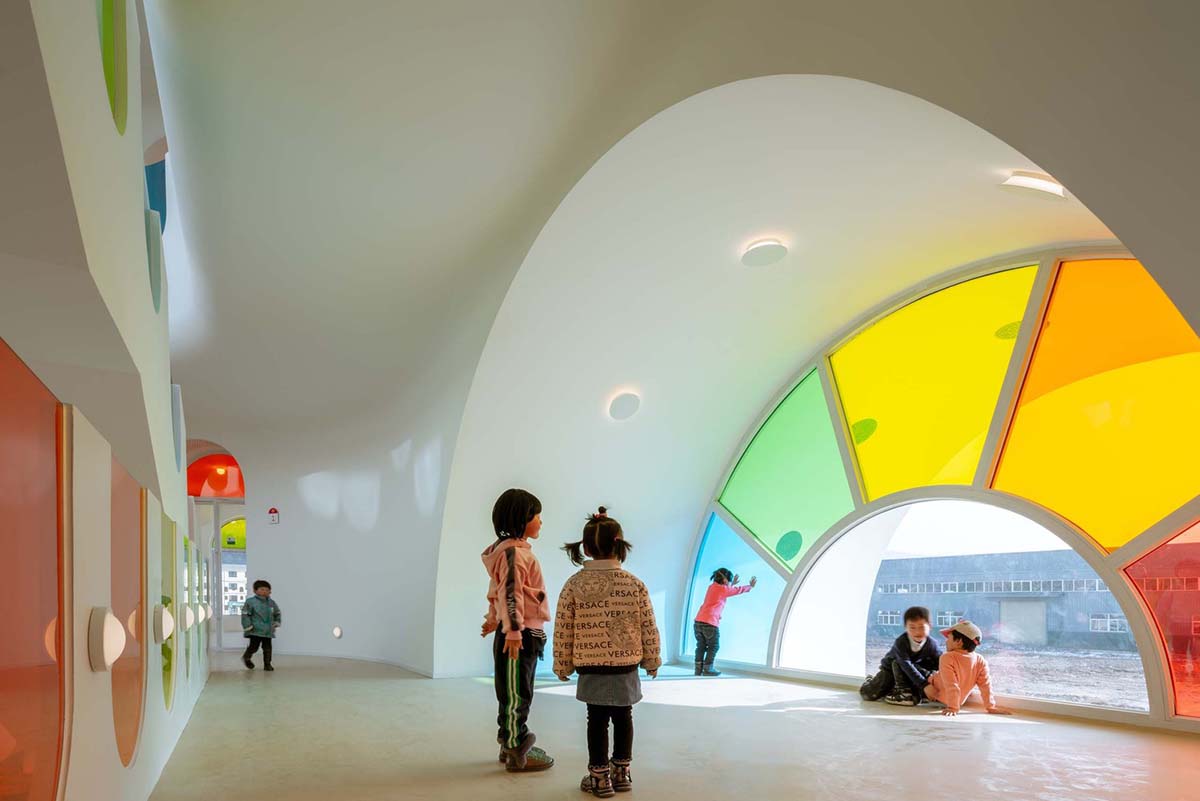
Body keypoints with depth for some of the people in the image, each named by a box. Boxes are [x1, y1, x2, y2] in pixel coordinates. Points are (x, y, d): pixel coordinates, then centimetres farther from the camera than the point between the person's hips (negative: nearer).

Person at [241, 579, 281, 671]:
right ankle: (246, 657, 29)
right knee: (254, 646, -1)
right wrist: (248, 626, -14)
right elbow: (245, 615, -9)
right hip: (255, 630, -4)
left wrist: (277, 622, 8)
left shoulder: (271, 603, 9)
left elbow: (277, 613, 21)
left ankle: (267, 664, 14)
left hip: (268, 631, 4)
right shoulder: (250, 602, -8)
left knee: (267, 648, 3)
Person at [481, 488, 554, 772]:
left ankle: (512, 746, 27)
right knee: (516, 695, -1)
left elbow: (496, 590, 24)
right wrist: (513, 631, -25)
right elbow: (510, 593, -23)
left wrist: (493, 619, 32)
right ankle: (516, 755, 7)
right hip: (519, 635, -10)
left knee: (518, 695, 17)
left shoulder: (516, 549, 15)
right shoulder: (513, 551, -16)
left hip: (527, 634, 10)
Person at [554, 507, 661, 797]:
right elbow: (648, 628, -2)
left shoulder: (574, 584, -8)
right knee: (623, 718, 15)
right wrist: (652, 662, 10)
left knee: (597, 720, 9)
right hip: (626, 667, 1)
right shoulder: (635, 584, -7)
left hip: (590, 668, -1)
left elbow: (563, 631, -5)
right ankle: (621, 773, 26)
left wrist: (563, 665, 6)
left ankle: (600, 777, 15)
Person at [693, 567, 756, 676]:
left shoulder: (712, 587, 17)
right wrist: (751, 586, 23)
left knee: (701, 646, 15)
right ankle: (707, 669, 10)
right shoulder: (722, 589, -5)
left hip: (698, 621, 8)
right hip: (710, 623, -8)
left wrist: (732, 584, 50)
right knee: (713, 646, 8)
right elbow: (738, 590, 8)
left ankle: (698, 669, 15)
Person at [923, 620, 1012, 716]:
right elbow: (986, 686, -14)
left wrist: (953, 708, -31)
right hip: (959, 701, 5)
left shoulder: (947, 658, -31)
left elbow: (951, 685, -33)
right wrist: (991, 707, -9)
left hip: (937, 697, -5)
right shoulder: (980, 661, -15)